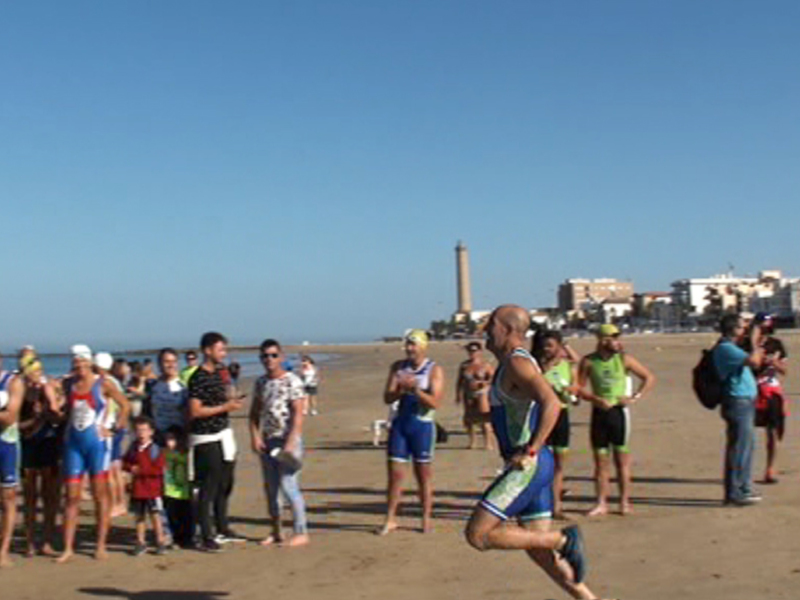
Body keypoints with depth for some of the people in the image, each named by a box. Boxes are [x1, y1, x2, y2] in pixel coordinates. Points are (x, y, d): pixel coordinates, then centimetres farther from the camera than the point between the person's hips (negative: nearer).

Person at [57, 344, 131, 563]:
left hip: (97, 443, -3)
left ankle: (101, 545, 10)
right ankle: (68, 548, 6)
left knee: (100, 495, 3)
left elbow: (125, 405, 0)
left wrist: (115, 427, -6)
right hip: (73, 444, 3)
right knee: (72, 496, 2)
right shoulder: (68, 384, 6)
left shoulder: (103, 384, -5)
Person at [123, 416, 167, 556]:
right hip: (137, 489, 5)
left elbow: (158, 469, -15)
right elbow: (125, 462, 8)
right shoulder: (133, 448, 6)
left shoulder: (155, 449, -9)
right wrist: (131, 468, -13)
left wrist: (141, 470, -18)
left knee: (155, 515, -1)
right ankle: (141, 542, 21)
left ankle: (160, 542, 9)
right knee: (139, 516, 11)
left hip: (152, 489, -5)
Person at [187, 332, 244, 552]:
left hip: (223, 436, 9)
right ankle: (206, 538, 4)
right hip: (206, 440, -9)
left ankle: (222, 530, 29)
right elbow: (195, 411, -20)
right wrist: (225, 407, -17)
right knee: (208, 490, -3)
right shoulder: (198, 378, -15)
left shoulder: (218, 373, 13)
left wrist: (230, 400, 11)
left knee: (224, 486, 16)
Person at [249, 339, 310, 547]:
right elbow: (254, 413, 15)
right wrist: (255, 436, 0)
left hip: (287, 440, -7)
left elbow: (298, 415, -13)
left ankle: (301, 533, 0)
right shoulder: (260, 383, 11)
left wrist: (291, 442, -19)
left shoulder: (292, 381, -8)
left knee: (289, 487, -9)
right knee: (270, 488, 11)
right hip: (267, 442, 7)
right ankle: (276, 532, 22)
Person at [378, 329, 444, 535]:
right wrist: (401, 389, -18)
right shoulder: (398, 367, 9)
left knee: (424, 475, 4)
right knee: (395, 473, 1)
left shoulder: (434, 370, -3)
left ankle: (426, 519, 13)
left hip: (422, 425, -3)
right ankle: (390, 520, 7)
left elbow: (434, 402, -13)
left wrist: (415, 389, -26)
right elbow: (387, 398, 2)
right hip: (400, 424, 3)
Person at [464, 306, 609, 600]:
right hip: (530, 466, 10)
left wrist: (529, 452, -25)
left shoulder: (518, 363, -14)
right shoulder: (510, 365, 17)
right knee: (539, 549, 12)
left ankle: (563, 540, -3)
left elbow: (551, 404, -29)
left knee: (478, 535, -7)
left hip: (529, 466, -10)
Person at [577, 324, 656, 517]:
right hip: (599, 412, 1)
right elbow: (579, 388, 3)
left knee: (622, 458, 2)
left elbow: (649, 378, 5)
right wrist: (595, 399, -13)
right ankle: (601, 503, 9)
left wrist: (635, 397, -4)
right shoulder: (588, 362, -1)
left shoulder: (624, 359, -1)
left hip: (619, 411, -1)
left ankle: (624, 502, 9)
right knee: (600, 460, 4)